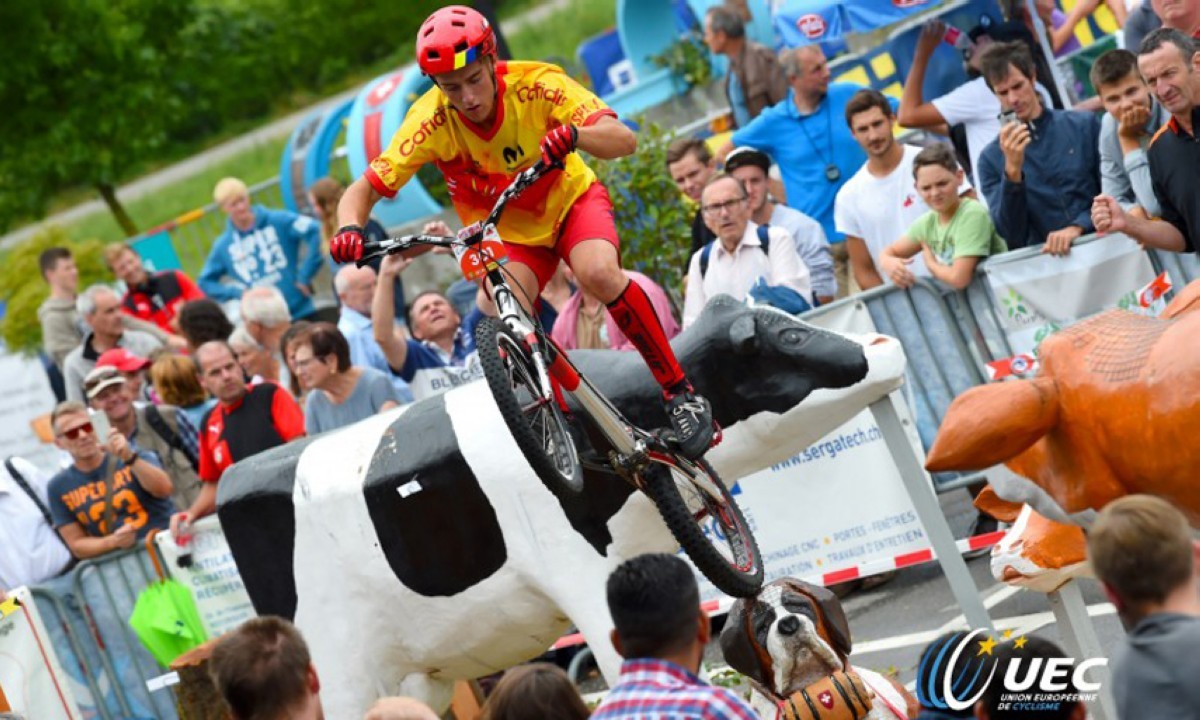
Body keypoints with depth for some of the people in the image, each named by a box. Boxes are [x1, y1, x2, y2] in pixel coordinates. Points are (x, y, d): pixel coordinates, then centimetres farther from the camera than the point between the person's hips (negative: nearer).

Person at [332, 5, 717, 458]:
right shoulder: (431, 121, -24)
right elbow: (364, 190, -23)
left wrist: (571, 134, -58)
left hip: (570, 202, -2)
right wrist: (351, 229, -46)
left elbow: (624, 140, -37)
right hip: (509, 235, 2)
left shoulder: (534, 85, -28)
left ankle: (678, 390, -17)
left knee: (599, 274, -31)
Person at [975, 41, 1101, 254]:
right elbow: (1012, 236, -1)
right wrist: (1013, 170, -11)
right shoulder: (991, 159, 6)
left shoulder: (1084, 126, 6)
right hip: (1042, 259, 0)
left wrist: (1076, 228, -11)